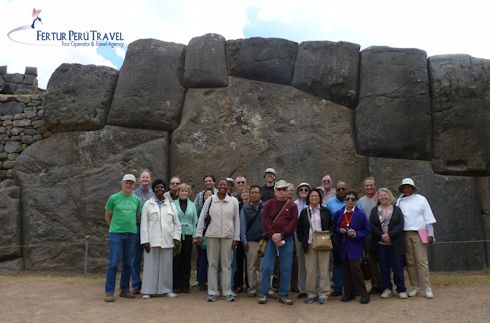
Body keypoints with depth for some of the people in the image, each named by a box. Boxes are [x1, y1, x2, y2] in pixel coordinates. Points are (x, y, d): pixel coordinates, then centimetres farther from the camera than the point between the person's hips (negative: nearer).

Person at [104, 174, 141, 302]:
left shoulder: (136, 200, 7)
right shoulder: (113, 198, -1)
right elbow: (107, 217, 7)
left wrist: (130, 226, 11)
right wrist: (116, 227, 9)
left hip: (132, 234, 4)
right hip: (116, 234, -3)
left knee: (128, 263, 10)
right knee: (113, 263, -4)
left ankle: (124, 289, 21)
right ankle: (109, 292, 4)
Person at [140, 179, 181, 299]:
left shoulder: (171, 205, 12)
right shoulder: (148, 204, 5)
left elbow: (176, 223, 11)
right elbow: (144, 224, 1)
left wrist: (176, 237, 1)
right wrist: (145, 240, -6)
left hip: (167, 241, 2)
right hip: (152, 240, -2)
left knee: (166, 265, 5)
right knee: (151, 265, 1)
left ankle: (166, 289, 16)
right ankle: (148, 290, 11)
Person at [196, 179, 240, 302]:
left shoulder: (234, 201, 1)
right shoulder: (210, 200, 0)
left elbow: (237, 220, 4)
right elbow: (201, 218, 2)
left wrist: (236, 238, 1)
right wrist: (199, 234, -4)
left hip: (228, 236, 0)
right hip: (212, 235, 0)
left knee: (226, 264, 6)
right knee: (212, 264, 7)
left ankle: (227, 292, 16)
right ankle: (212, 292, 16)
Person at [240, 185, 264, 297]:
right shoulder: (245, 209, 7)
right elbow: (242, 226, 7)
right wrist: (244, 241, 1)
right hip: (251, 241, 1)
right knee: (251, 267, 4)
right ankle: (252, 289, 14)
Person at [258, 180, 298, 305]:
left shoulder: (292, 205, 6)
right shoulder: (268, 204, 6)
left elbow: (294, 222, -3)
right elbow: (265, 222, -3)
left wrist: (281, 235, -13)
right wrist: (273, 235, -16)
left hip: (287, 240, 1)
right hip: (271, 239, -1)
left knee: (286, 268, 4)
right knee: (266, 267, -1)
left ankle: (283, 295, 16)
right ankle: (263, 294, 11)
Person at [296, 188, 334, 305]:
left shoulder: (325, 211, 6)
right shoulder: (304, 212, 9)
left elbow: (332, 225, 10)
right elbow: (299, 228, 12)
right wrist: (302, 240, 3)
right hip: (310, 244, 1)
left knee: (324, 269, 2)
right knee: (310, 270, 3)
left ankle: (323, 293, 11)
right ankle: (311, 293, 13)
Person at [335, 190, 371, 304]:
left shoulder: (361, 214, -4)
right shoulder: (339, 213, 5)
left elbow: (367, 230, -1)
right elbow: (334, 227, 14)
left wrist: (356, 234, -16)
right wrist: (339, 230, -7)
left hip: (355, 246, -4)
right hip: (342, 246, 4)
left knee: (355, 268, -10)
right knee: (346, 270, 8)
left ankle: (364, 294, 4)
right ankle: (349, 293, 19)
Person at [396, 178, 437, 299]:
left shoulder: (421, 199, 3)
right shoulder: (399, 201, 9)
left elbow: (428, 217, 2)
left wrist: (430, 234, -3)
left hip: (419, 234, -3)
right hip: (405, 234, 3)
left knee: (422, 262, -4)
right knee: (410, 262, 6)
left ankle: (427, 288, 3)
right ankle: (415, 286, 15)